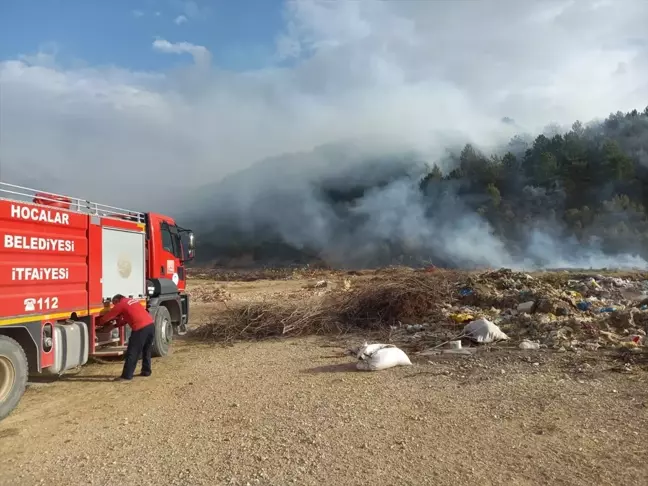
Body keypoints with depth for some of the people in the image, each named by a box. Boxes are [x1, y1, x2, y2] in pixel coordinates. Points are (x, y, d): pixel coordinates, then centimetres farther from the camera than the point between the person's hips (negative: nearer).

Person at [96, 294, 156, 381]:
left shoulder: (120, 305, 5)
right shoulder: (133, 300, 27)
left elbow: (107, 317, 13)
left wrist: (98, 323, 31)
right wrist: (116, 325, 38)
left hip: (141, 328, -8)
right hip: (151, 325, 8)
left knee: (132, 352, 1)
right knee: (146, 350, 22)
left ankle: (126, 376, 4)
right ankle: (146, 371, 30)